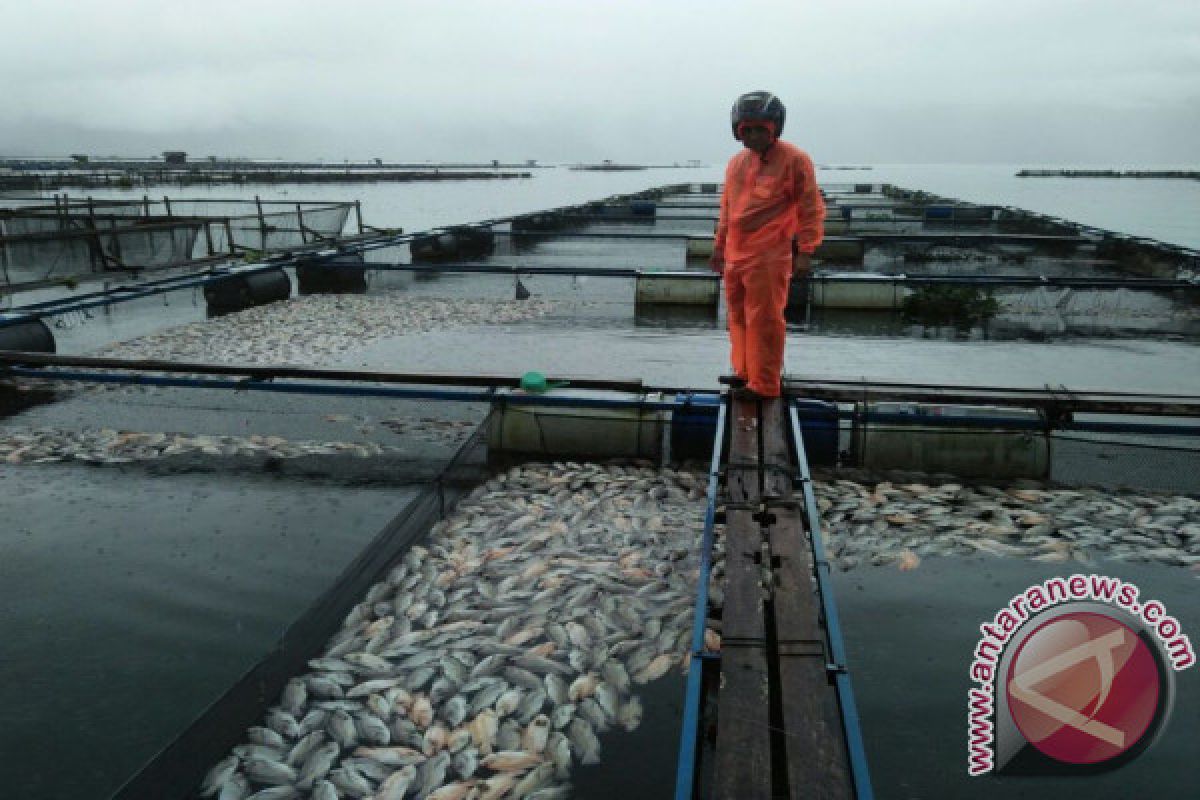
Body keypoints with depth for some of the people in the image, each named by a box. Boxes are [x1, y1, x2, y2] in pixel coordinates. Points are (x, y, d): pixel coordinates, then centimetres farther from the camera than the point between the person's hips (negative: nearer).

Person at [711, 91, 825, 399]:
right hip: (735, 255, 7)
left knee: (763, 320, -5)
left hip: (769, 257, -7)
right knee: (738, 316, 14)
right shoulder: (736, 163, 14)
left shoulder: (794, 160, -6)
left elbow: (810, 209, -6)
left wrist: (805, 252, -11)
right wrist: (720, 246, 24)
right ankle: (745, 372, 28)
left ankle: (764, 384, 4)